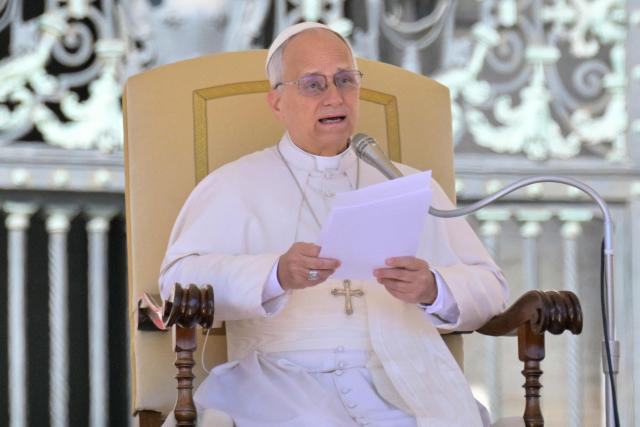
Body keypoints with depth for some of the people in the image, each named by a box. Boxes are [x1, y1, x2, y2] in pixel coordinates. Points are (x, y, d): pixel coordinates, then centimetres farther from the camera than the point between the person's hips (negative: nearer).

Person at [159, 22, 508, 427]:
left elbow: (488, 288, 12)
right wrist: (276, 275, -21)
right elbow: (180, 278, -2)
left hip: (400, 375, 3)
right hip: (285, 376, -2)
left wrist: (433, 289, -12)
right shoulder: (235, 186, 14)